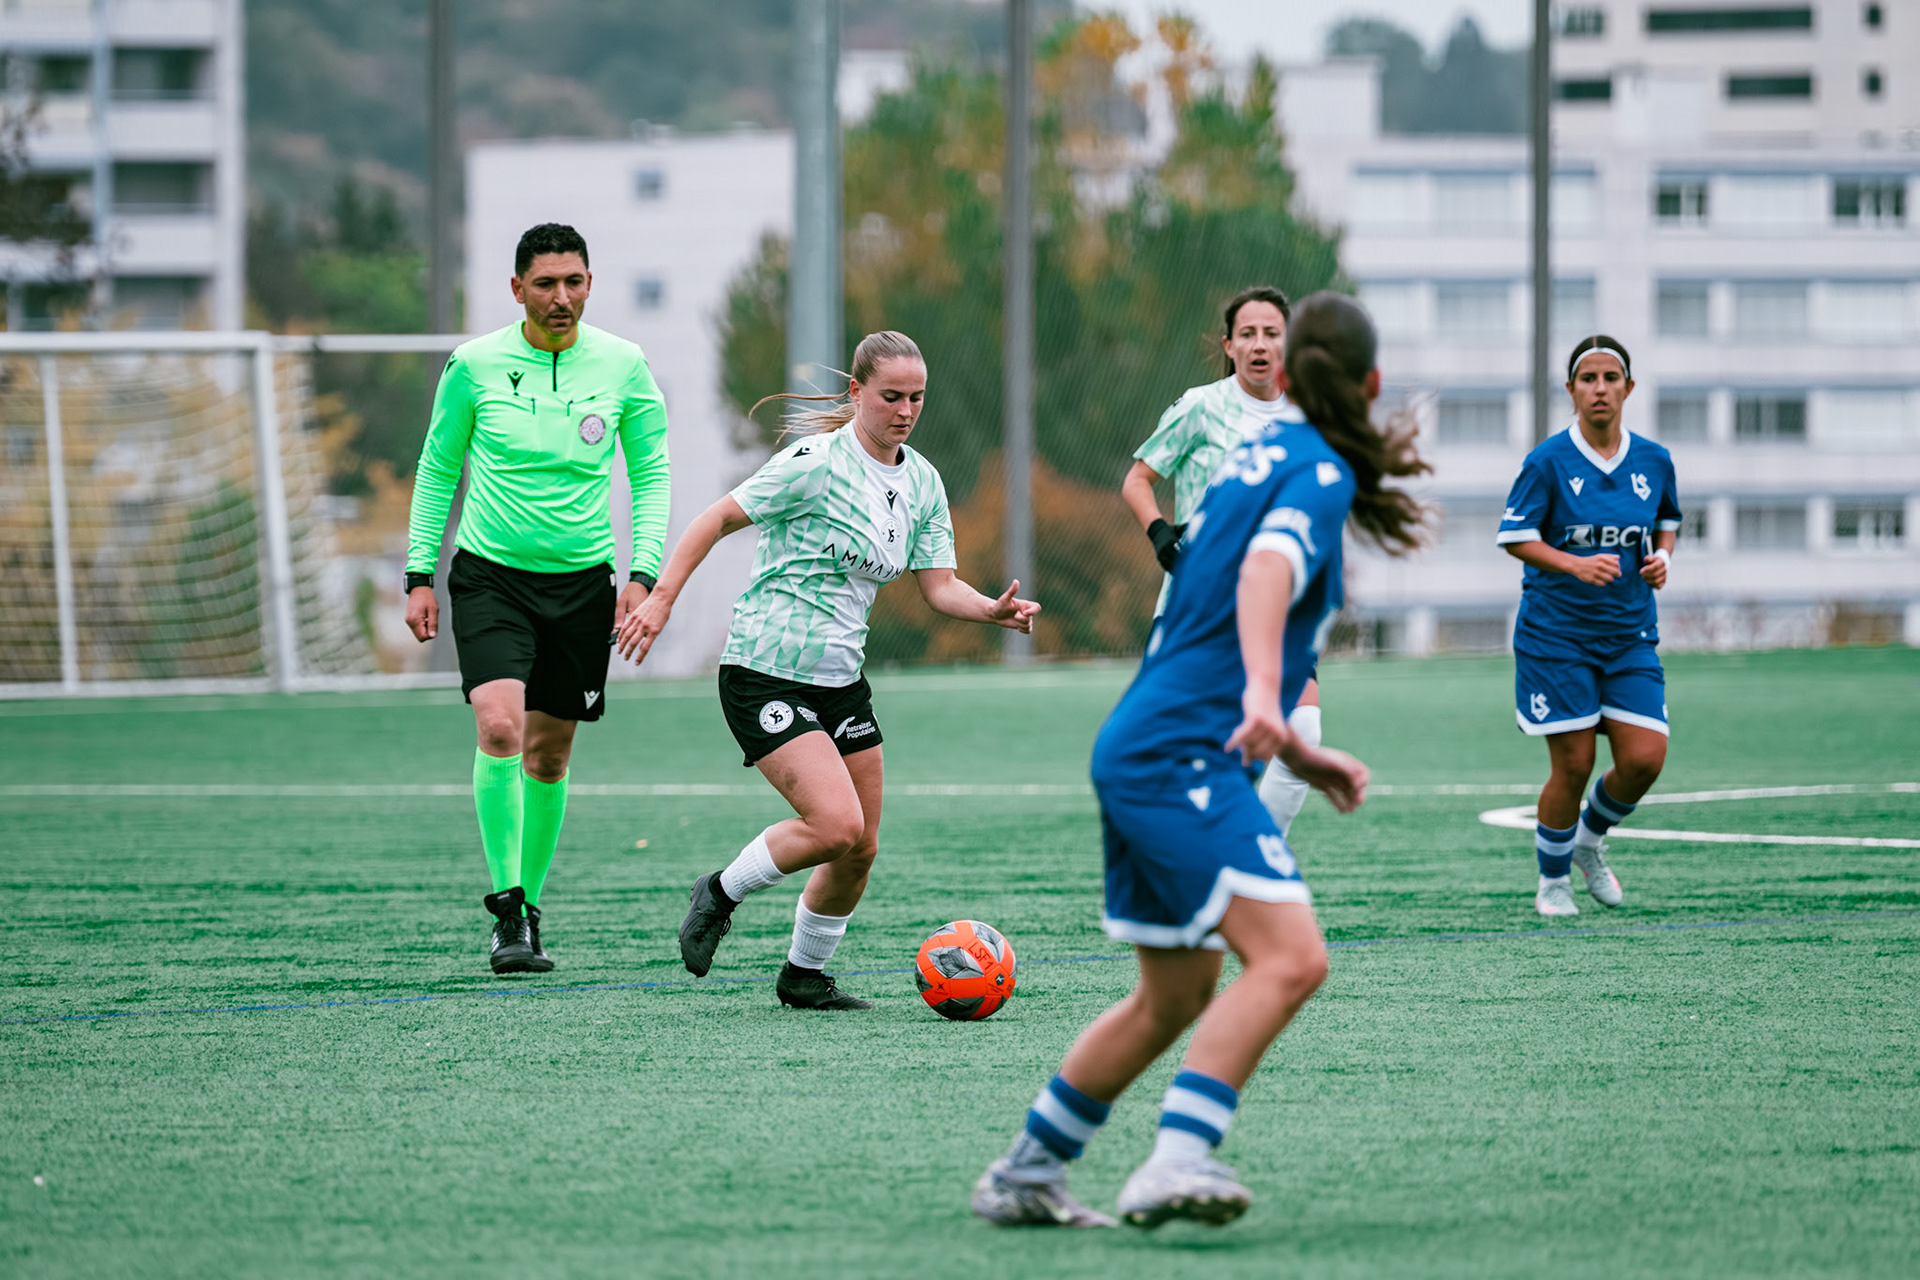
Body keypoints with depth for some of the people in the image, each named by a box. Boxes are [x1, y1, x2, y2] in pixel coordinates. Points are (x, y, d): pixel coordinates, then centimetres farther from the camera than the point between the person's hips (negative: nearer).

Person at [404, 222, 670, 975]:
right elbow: (437, 470, 6)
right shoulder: (475, 366, -5)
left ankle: (529, 906, 25)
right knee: (499, 727, -20)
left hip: (581, 580, 2)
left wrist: (643, 575, -4)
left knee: (549, 752, 8)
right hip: (490, 574, -2)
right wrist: (419, 576, 2)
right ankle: (507, 912, -14)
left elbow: (651, 474, 6)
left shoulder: (621, 367, -3)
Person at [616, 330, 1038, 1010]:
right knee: (836, 823, -21)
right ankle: (721, 892, 4)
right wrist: (662, 598, -18)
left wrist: (997, 611, -14)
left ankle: (805, 974, 26)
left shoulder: (921, 482, 6)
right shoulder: (817, 462, -15)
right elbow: (719, 518, -11)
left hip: (841, 677, 7)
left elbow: (939, 586, 6)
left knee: (859, 849, 5)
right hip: (766, 674, -7)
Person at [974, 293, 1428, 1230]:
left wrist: (1296, 753, 34)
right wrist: (1262, 696, -42)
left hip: (1140, 754, 10)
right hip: (1182, 758, -10)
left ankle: (1022, 1176, 28)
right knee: (1289, 958, -21)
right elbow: (1266, 569, -27)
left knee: (1173, 997, 19)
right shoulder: (1321, 476, -6)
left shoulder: (1258, 456, 21)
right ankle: (1175, 1162, -32)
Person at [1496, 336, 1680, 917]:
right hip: (1557, 633, -4)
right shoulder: (1548, 461, -9)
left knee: (1644, 760, -6)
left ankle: (1589, 841, 25)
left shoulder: (1654, 461, 3)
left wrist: (1662, 555, -1)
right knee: (1572, 766, -5)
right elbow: (1514, 537, -8)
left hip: (1630, 635, 4)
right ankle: (1553, 881, 18)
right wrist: (1575, 565, -22)